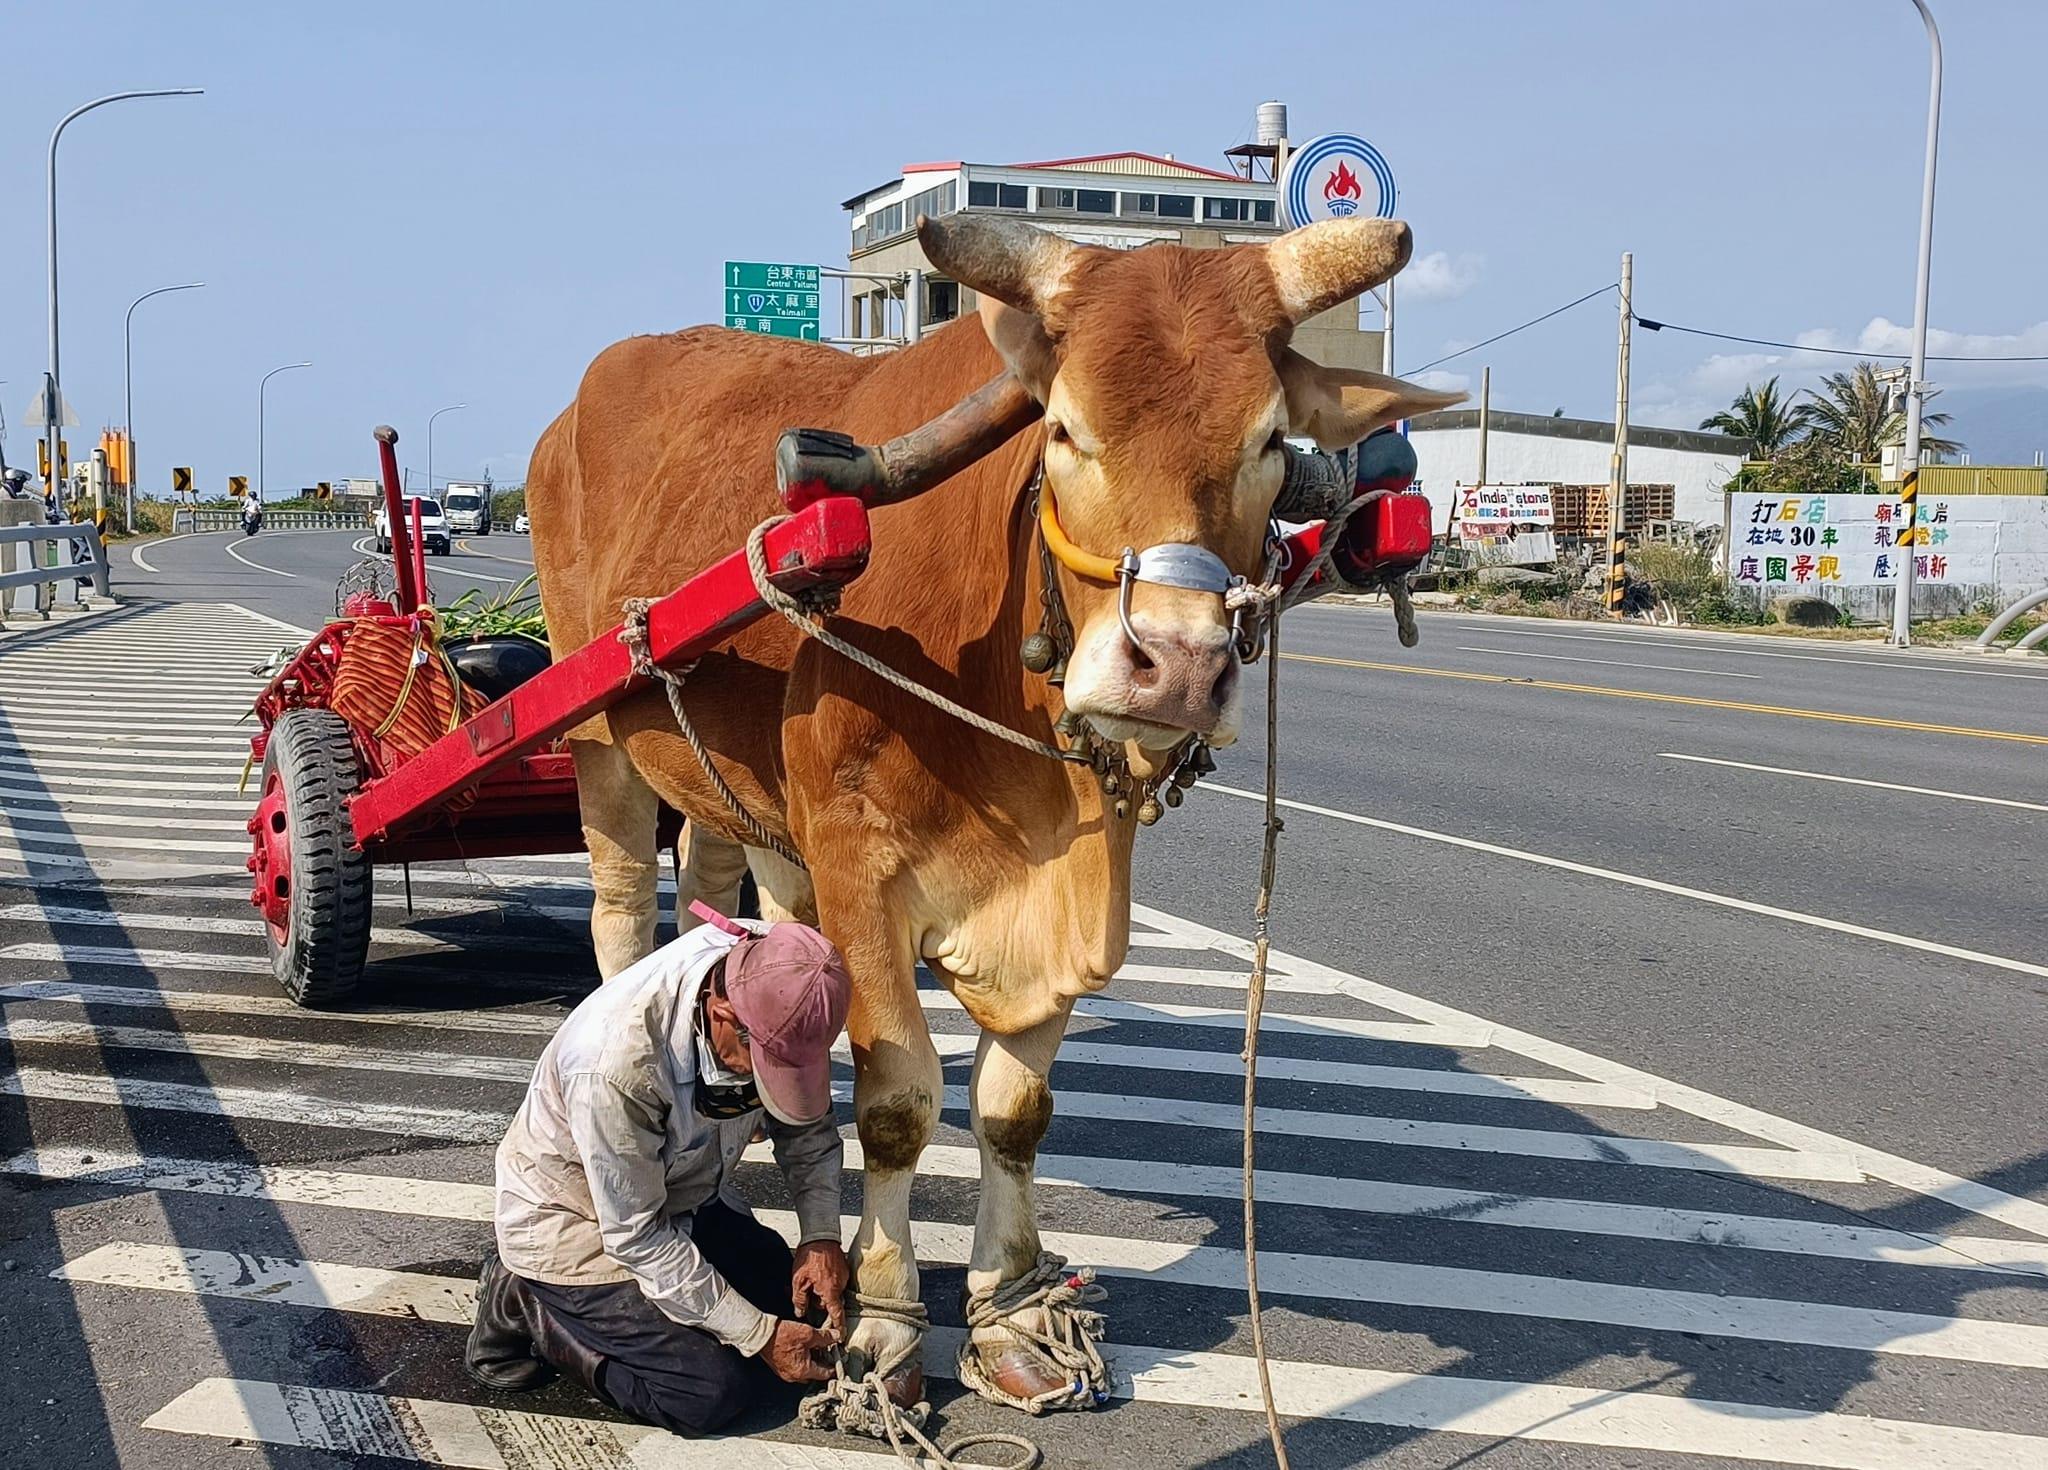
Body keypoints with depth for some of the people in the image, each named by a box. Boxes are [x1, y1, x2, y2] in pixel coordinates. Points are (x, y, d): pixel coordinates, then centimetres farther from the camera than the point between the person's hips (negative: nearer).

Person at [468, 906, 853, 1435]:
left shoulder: (775, 992, -22)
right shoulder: (616, 1063, -40)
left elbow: (808, 1129, -4)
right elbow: (637, 1235, -29)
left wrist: (821, 1237, -18)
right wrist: (759, 1335, -25)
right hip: (573, 1223, -7)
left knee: (805, 1307, 6)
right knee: (715, 1388, -16)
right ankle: (526, 1308, 4)